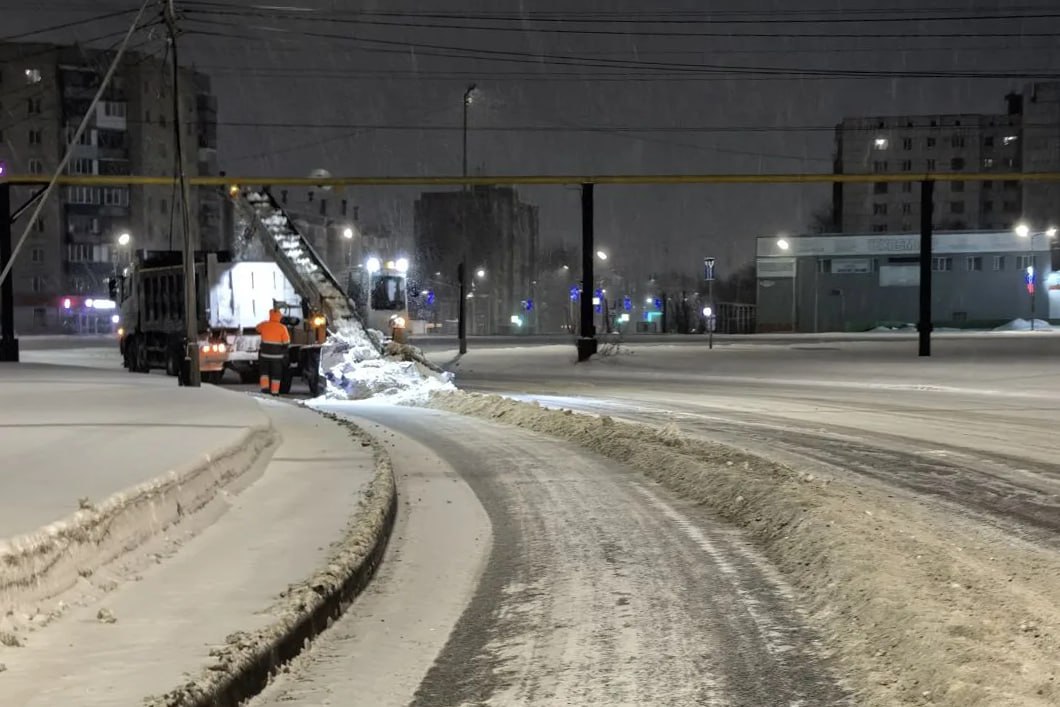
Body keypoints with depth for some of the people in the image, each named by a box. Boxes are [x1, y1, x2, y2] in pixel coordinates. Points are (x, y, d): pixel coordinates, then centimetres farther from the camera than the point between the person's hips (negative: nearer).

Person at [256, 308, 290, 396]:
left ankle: (265, 388, -2)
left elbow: (258, 328, 20)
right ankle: (274, 392, 8)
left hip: (265, 353, 1)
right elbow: (286, 342, -7)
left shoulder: (264, 325, -4)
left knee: (264, 371, 15)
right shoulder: (282, 328, -8)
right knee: (276, 374, 10)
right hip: (277, 355, -1)